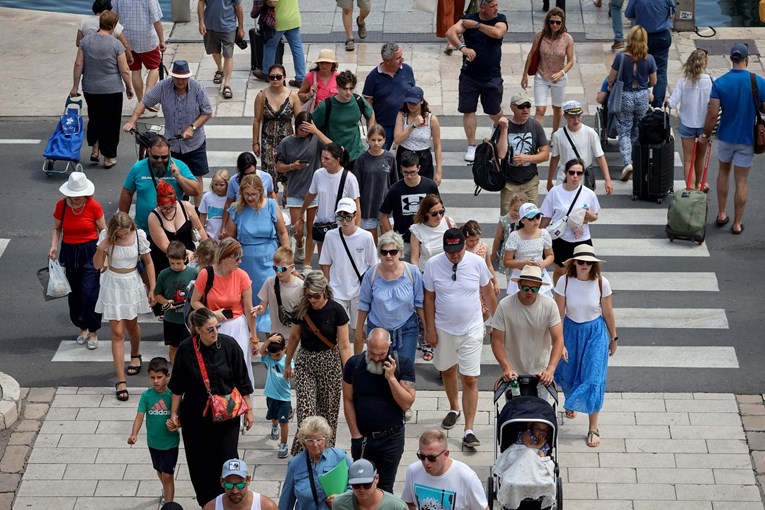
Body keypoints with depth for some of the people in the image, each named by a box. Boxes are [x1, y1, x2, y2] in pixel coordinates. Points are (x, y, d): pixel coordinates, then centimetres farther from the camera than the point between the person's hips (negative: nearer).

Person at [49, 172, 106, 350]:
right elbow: (57, 228, 8)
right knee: (75, 293, 11)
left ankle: (93, 331, 6)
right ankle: (82, 328, 29)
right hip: (69, 253, 3)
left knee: (90, 293, -9)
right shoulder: (61, 206, -5)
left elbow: (103, 230, -3)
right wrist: (54, 246, -8)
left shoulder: (93, 206, -12)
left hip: (90, 253, -3)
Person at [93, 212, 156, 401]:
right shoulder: (105, 236, -16)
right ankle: (121, 381, -4)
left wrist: (152, 289, -2)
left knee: (131, 325, 24)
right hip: (113, 286, -1)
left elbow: (148, 262, -4)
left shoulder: (139, 235, -15)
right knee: (117, 333, -4)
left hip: (132, 284, 1)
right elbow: (97, 265, -12)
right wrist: (102, 247, -29)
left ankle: (135, 354, 56)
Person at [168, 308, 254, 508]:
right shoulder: (186, 349, -11)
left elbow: (242, 382, -1)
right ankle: (206, 503, 24)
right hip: (195, 414, 1)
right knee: (198, 462, 8)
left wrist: (248, 410, 3)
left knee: (227, 460, -6)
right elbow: (178, 386, 2)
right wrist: (174, 413, 6)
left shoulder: (229, 345, -11)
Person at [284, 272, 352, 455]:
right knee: (306, 412, -10)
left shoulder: (336, 310, -11)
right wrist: (287, 364, 22)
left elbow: (344, 346, -9)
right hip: (305, 362, 1)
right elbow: (294, 338, 13)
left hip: (330, 363, -1)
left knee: (328, 412, 5)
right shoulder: (302, 310, -3)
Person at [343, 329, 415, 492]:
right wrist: (356, 435, -4)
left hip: (391, 438, -1)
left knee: (385, 487, 6)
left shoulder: (403, 365, -9)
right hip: (362, 437, 1)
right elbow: (348, 401, 0)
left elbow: (407, 404, -13)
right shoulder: (354, 364, -5)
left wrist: (391, 378, -23)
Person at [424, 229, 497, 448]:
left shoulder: (477, 262, -11)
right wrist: (430, 329, -3)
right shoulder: (433, 265, -10)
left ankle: (469, 430, -4)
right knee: (447, 370, 21)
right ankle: (454, 409, 47)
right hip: (444, 329, 2)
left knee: (470, 380, -6)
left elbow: (488, 292, 3)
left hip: (471, 330, -2)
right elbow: (429, 298, -2)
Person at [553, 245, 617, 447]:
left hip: (596, 333, -1)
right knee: (568, 372, 19)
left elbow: (608, 313, -2)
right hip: (571, 331, 1)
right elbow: (558, 315, -11)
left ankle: (593, 428, 4)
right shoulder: (564, 282, -15)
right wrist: (559, 343, -14)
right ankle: (571, 403, 53)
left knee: (593, 378, -5)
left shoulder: (601, 283, -15)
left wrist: (613, 339, 6)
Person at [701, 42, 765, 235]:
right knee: (741, 181, 6)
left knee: (724, 172, 24)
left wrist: (706, 134, 0)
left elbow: (713, 113, -14)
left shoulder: (720, 83, -12)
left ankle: (721, 214, 27)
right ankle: (737, 223, 12)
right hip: (747, 139, -1)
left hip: (726, 136, 1)